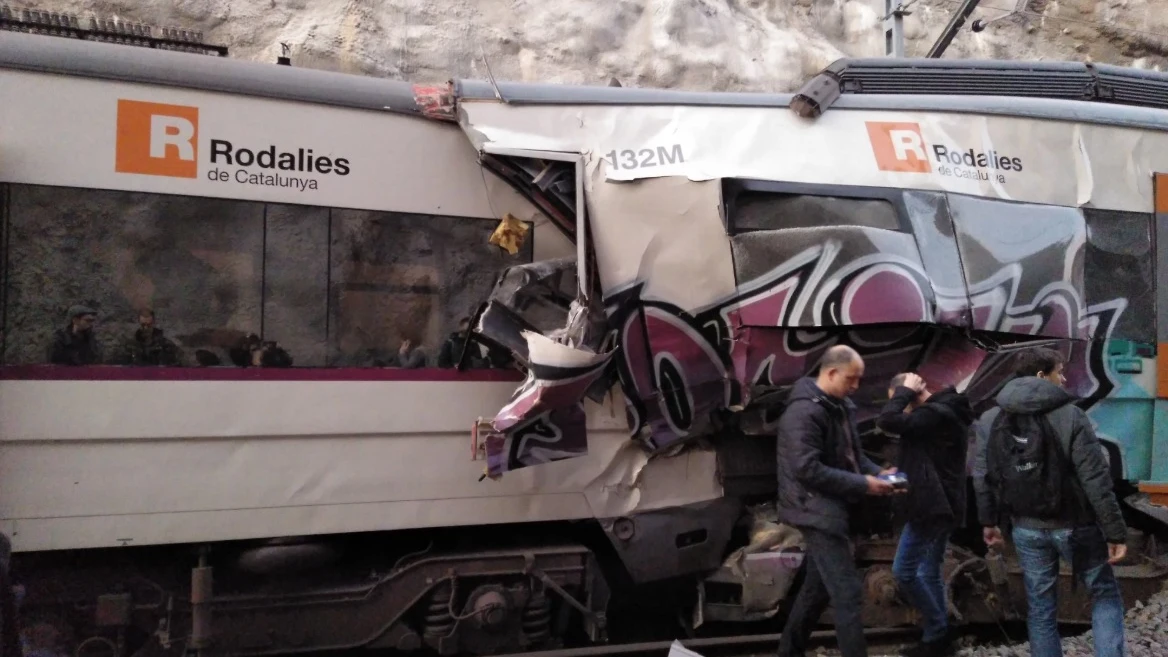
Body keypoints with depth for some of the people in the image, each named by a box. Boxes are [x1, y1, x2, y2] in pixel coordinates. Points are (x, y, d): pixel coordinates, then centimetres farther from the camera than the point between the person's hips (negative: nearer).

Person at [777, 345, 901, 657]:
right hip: (817, 510, -10)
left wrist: (878, 473, -1)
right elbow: (807, 469, -25)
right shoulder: (804, 411, -20)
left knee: (817, 588, 18)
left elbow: (852, 454, 19)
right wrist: (862, 484, -21)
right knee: (848, 593, -11)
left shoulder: (841, 406, 10)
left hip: (831, 508, 10)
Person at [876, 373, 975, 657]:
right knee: (929, 573, 14)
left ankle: (938, 632, 5)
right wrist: (903, 471, 10)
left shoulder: (935, 414, -20)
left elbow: (887, 421, -29)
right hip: (941, 504, 10)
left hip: (930, 505, -10)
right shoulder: (945, 411, 13)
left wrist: (905, 391, -16)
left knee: (904, 571, -3)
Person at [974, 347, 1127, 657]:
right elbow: (1096, 480, -14)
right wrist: (1115, 531, -10)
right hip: (1073, 525, -4)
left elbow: (983, 476, 3)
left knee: (1040, 607, 12)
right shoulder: (1070, 416, -12)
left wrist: (989, 520, 15)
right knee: (1105, 595, 12)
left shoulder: (990, 420, 1)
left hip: (1026, 529, 4)